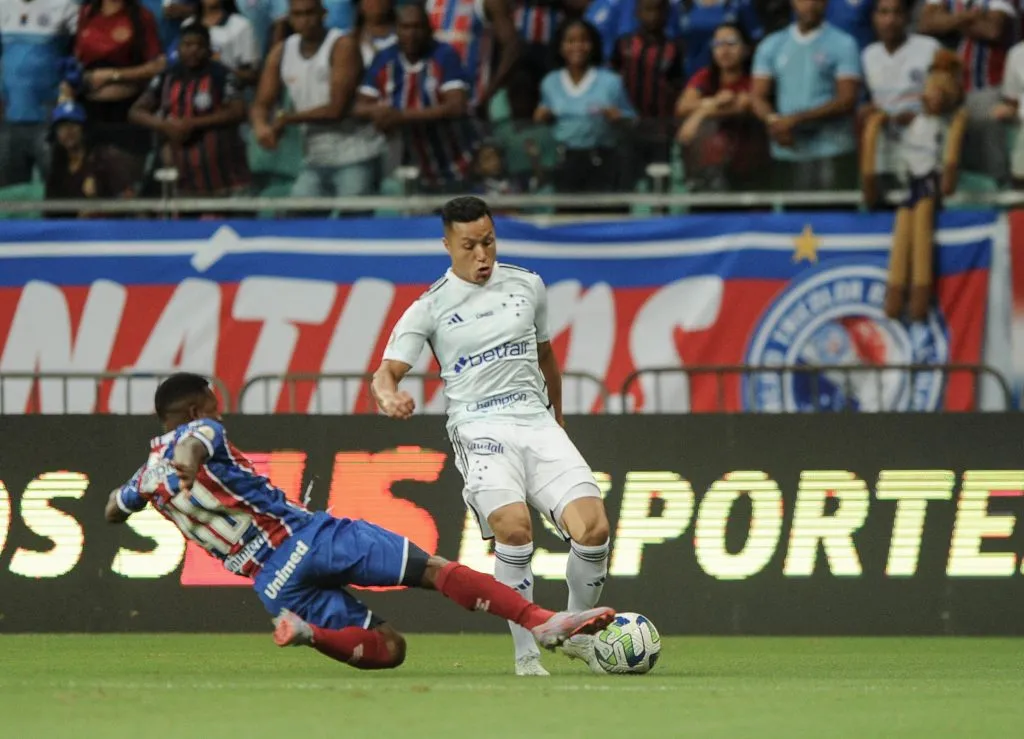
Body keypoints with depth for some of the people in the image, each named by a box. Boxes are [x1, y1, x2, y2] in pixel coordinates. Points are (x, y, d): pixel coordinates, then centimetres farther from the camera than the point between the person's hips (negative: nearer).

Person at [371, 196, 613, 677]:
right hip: (480, 430, -4)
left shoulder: (527, 285, 14)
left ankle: (579, 634, 9)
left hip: (537, 423, 4)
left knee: (593, 528, -16)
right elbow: (386, 372, -4)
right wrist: (389, 396, -28)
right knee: (514, 526, -30)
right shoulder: (430, 308, 2)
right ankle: (525, 652, -17)